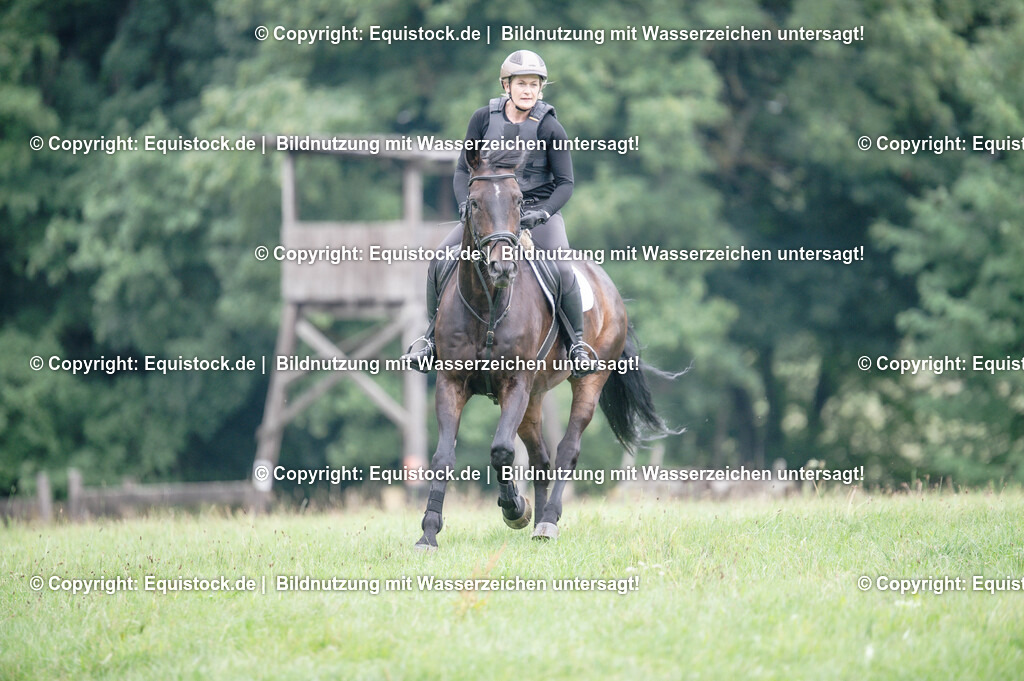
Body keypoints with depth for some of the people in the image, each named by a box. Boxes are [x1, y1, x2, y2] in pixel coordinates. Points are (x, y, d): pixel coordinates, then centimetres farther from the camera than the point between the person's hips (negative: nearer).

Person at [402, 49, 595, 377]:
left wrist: (543, 212, -22)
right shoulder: (484, 118, -2)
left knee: (561, 268, -27)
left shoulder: (550, 128, -8)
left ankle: (577, 343, -7)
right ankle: (432, 334, 3)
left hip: (539, 210, -3)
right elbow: (463, 169, 4)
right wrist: (465, 203, -14)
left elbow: (565, 183, -5)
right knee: (441, 258, -14)